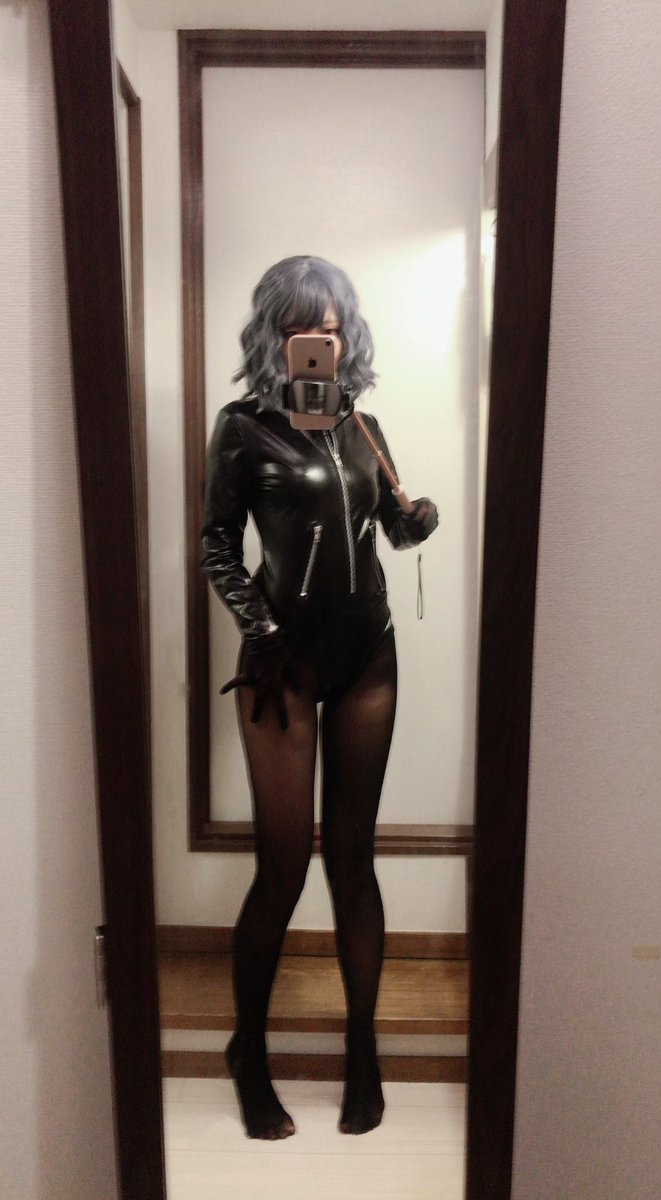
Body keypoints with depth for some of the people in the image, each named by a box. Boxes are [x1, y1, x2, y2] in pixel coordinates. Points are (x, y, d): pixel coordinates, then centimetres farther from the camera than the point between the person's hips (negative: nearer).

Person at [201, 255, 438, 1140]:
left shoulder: (359, 425, 11)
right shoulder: (245, 426, -1)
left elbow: (395, 527, 18)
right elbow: (218, 548, -1)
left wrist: (422, 518, -4)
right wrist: (261, 634, -11)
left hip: (367, 654, 4)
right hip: (286, 659, -4)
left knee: (352, 856, 10)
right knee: (283, 867, 1)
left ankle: (363, 1052, 26)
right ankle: (249, 1052, 25)